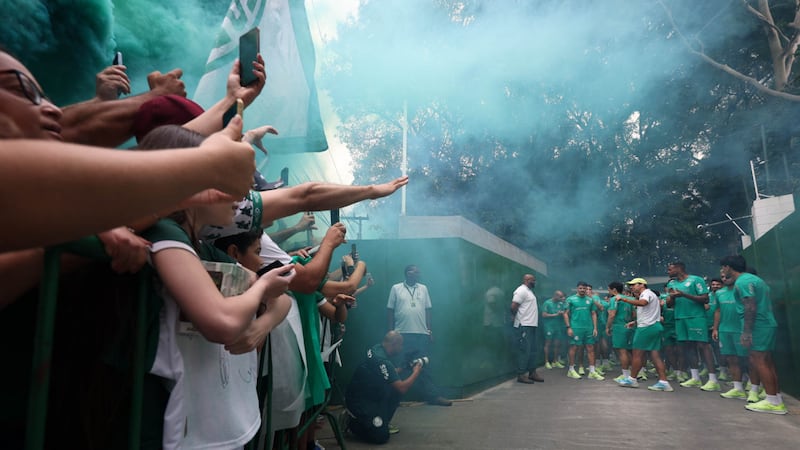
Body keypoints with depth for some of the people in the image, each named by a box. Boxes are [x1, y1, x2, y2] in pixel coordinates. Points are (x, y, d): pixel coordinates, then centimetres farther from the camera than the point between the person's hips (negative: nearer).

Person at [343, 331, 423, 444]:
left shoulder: (377, 349, 0)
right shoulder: (382, 361, -28)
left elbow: (389, 373, 19)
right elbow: (402, 388, -27)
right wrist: (416, 372, -12)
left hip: (368, 394, 10)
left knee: (395, 389, 8)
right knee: (382, 436, -14)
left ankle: (383, 422, 16)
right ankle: (352, 422, 3)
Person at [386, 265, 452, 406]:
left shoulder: (423, 288, 12)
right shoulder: (396, 288, 4)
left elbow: (427, 310, 12)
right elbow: (390, 310, 4)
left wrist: (429, 330, 6)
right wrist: (391, 331, 0)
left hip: (421, 333, 2)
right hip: (402, 334, -2)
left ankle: (433, 395, 7)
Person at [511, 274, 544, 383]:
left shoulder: (529, 291, 18)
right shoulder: (522, 290, -13)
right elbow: (513, 307, -20)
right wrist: (518, 317, -4)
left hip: (531, 325, 10)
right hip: (524, 326, -10)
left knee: (532, 350, 13)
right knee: (524, 350, -7)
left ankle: (532, 373, 21)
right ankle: (521, 375, -2)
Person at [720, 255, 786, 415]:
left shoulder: (742, 282, -12)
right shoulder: (753, 278, 19)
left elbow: (751, 307, -20)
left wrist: (747, 331, -21)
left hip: (758, 326, -10)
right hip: (768, 324, 10)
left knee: (758, 361, -8)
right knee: (767, 361, 12)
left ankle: (773, 402, -7)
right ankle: (777, 399, 15)